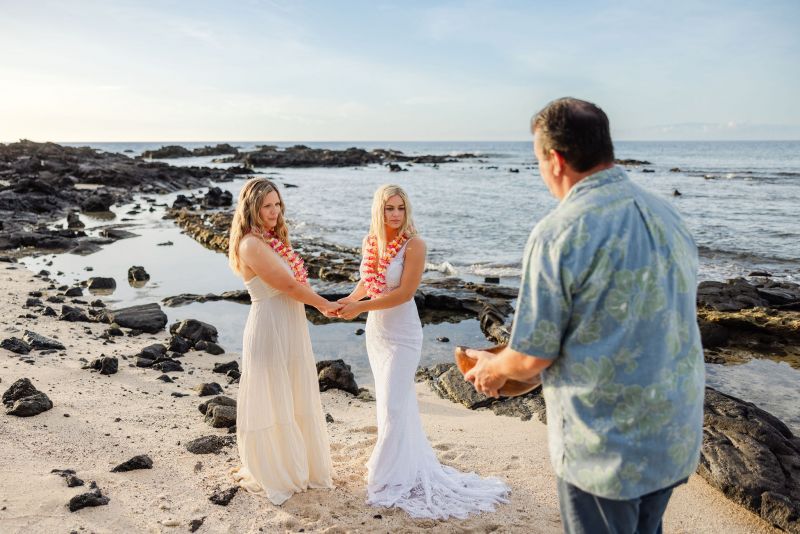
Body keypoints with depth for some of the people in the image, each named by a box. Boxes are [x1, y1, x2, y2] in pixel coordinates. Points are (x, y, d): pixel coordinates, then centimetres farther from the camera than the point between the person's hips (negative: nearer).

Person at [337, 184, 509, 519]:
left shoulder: (413, 245, -18)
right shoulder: (370, 242, 1)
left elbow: (404, 293, -22)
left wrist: (360, 307, -20)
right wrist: (348, 300, -3)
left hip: (402, 334, -7)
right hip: (375, 331, 7)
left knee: (395, 406, -1)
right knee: (387, 400, 17)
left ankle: (395, 477, 16)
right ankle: (400, 463, 35)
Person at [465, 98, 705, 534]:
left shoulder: (558, 234, -22)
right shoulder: (669, 216, 1)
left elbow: (532, 357, -17)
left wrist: (492, 369, 5)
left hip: (605, 448, -6)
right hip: (677, 437, 7)